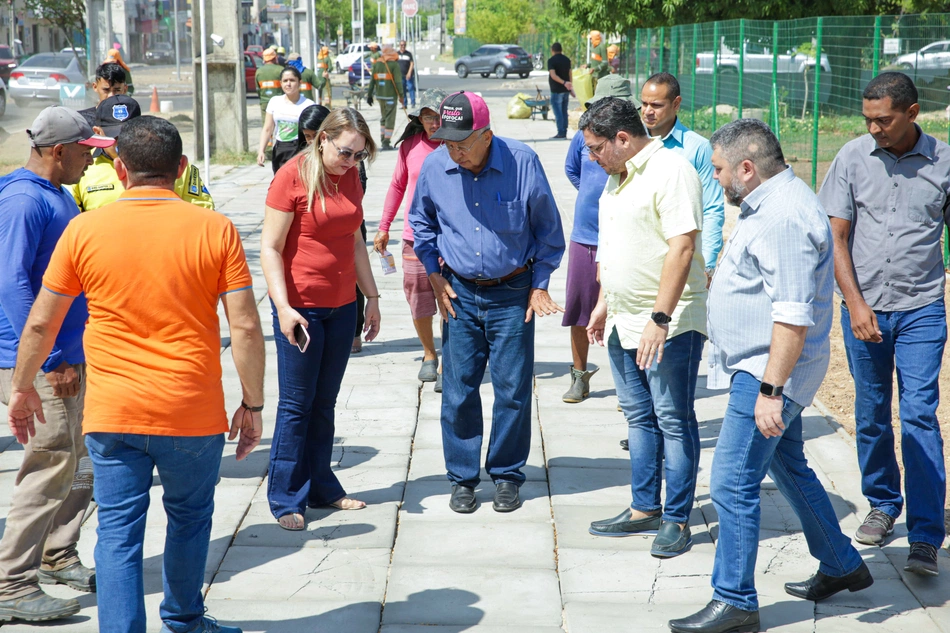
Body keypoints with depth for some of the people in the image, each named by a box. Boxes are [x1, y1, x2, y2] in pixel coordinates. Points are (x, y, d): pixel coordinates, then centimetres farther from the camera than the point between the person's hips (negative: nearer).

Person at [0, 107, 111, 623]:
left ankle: (57, 558, 30)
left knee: (81, 467, 16)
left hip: (69, 357, 10)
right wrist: (47, 362, -24)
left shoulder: (58, 196, 14)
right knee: (51, 468, -8)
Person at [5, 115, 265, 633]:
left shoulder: (84, 230, -3)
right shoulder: (215, 230, -6)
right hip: (194, 414, 1)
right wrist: (252, 404, 2)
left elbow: (41, 323, 3)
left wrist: (22, 388, 18)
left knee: (118, 532, 7)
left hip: (112, 415, 0)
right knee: (189, 517, 22)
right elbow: (246, 327, -8)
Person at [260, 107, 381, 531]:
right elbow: (270, 247, -14)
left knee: (324, 403, 14)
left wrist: (371, 296, 16)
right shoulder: (293, 177, -13)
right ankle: (285, 499, 10)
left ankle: (321, 488, 24)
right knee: (296, 405, 0)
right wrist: (284, 308, -21)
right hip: (300, 307, -6)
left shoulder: (350, 177, 7)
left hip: (341, 306, 6)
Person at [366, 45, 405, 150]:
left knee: (383, 117, 20)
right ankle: (386, 142, -5)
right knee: (390, 119, -1)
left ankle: (383, 139, 23)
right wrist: (401, 95, -11)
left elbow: (372, 80, 7)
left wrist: (369, 94, 13)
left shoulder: (376, 64, 6)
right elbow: (398, 81, -14)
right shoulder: (394, 64, -9)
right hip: (391, 95, -5)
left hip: (379, 95, 6)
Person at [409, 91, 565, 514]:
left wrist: (540, 284, 0)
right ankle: (462, 478, 16)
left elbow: (548, 227, 1)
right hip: (460, 294, 2)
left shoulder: (522, 162, -12)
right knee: (457, 391, 2)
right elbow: (421, 222, 14)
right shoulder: (434, 167, -6)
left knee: (513, 389, 2)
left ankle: (506, 476, 18)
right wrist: (434, 274, 7)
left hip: (512, 294, -2)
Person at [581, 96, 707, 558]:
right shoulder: (618, 176, 14)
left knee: (673, 421, -1)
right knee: (639, 417, 15)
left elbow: (681, 247, -22)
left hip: (669, 324, -9)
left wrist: (660, 318, -25)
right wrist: (603, 304, 20)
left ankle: (677, 519, 7)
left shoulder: (670, 171, -15)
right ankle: (645, 510, 25)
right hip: (624, 323, 9)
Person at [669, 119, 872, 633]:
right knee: (789, 469, 22)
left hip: (768, 373, -11)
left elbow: (794, 316, -28)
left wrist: (770, 391, -28)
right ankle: (842, 566, 36)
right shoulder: (771, 203, 12)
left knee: (732, 484, -7)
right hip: (763, 369, 11)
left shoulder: (783, 219, -23)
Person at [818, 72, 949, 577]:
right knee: (871, 416, 11)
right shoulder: (853, 158, -1)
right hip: (863, 307, 2)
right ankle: (882, 504, 31)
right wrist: (855, 303, -8)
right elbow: (835, 237, 0)